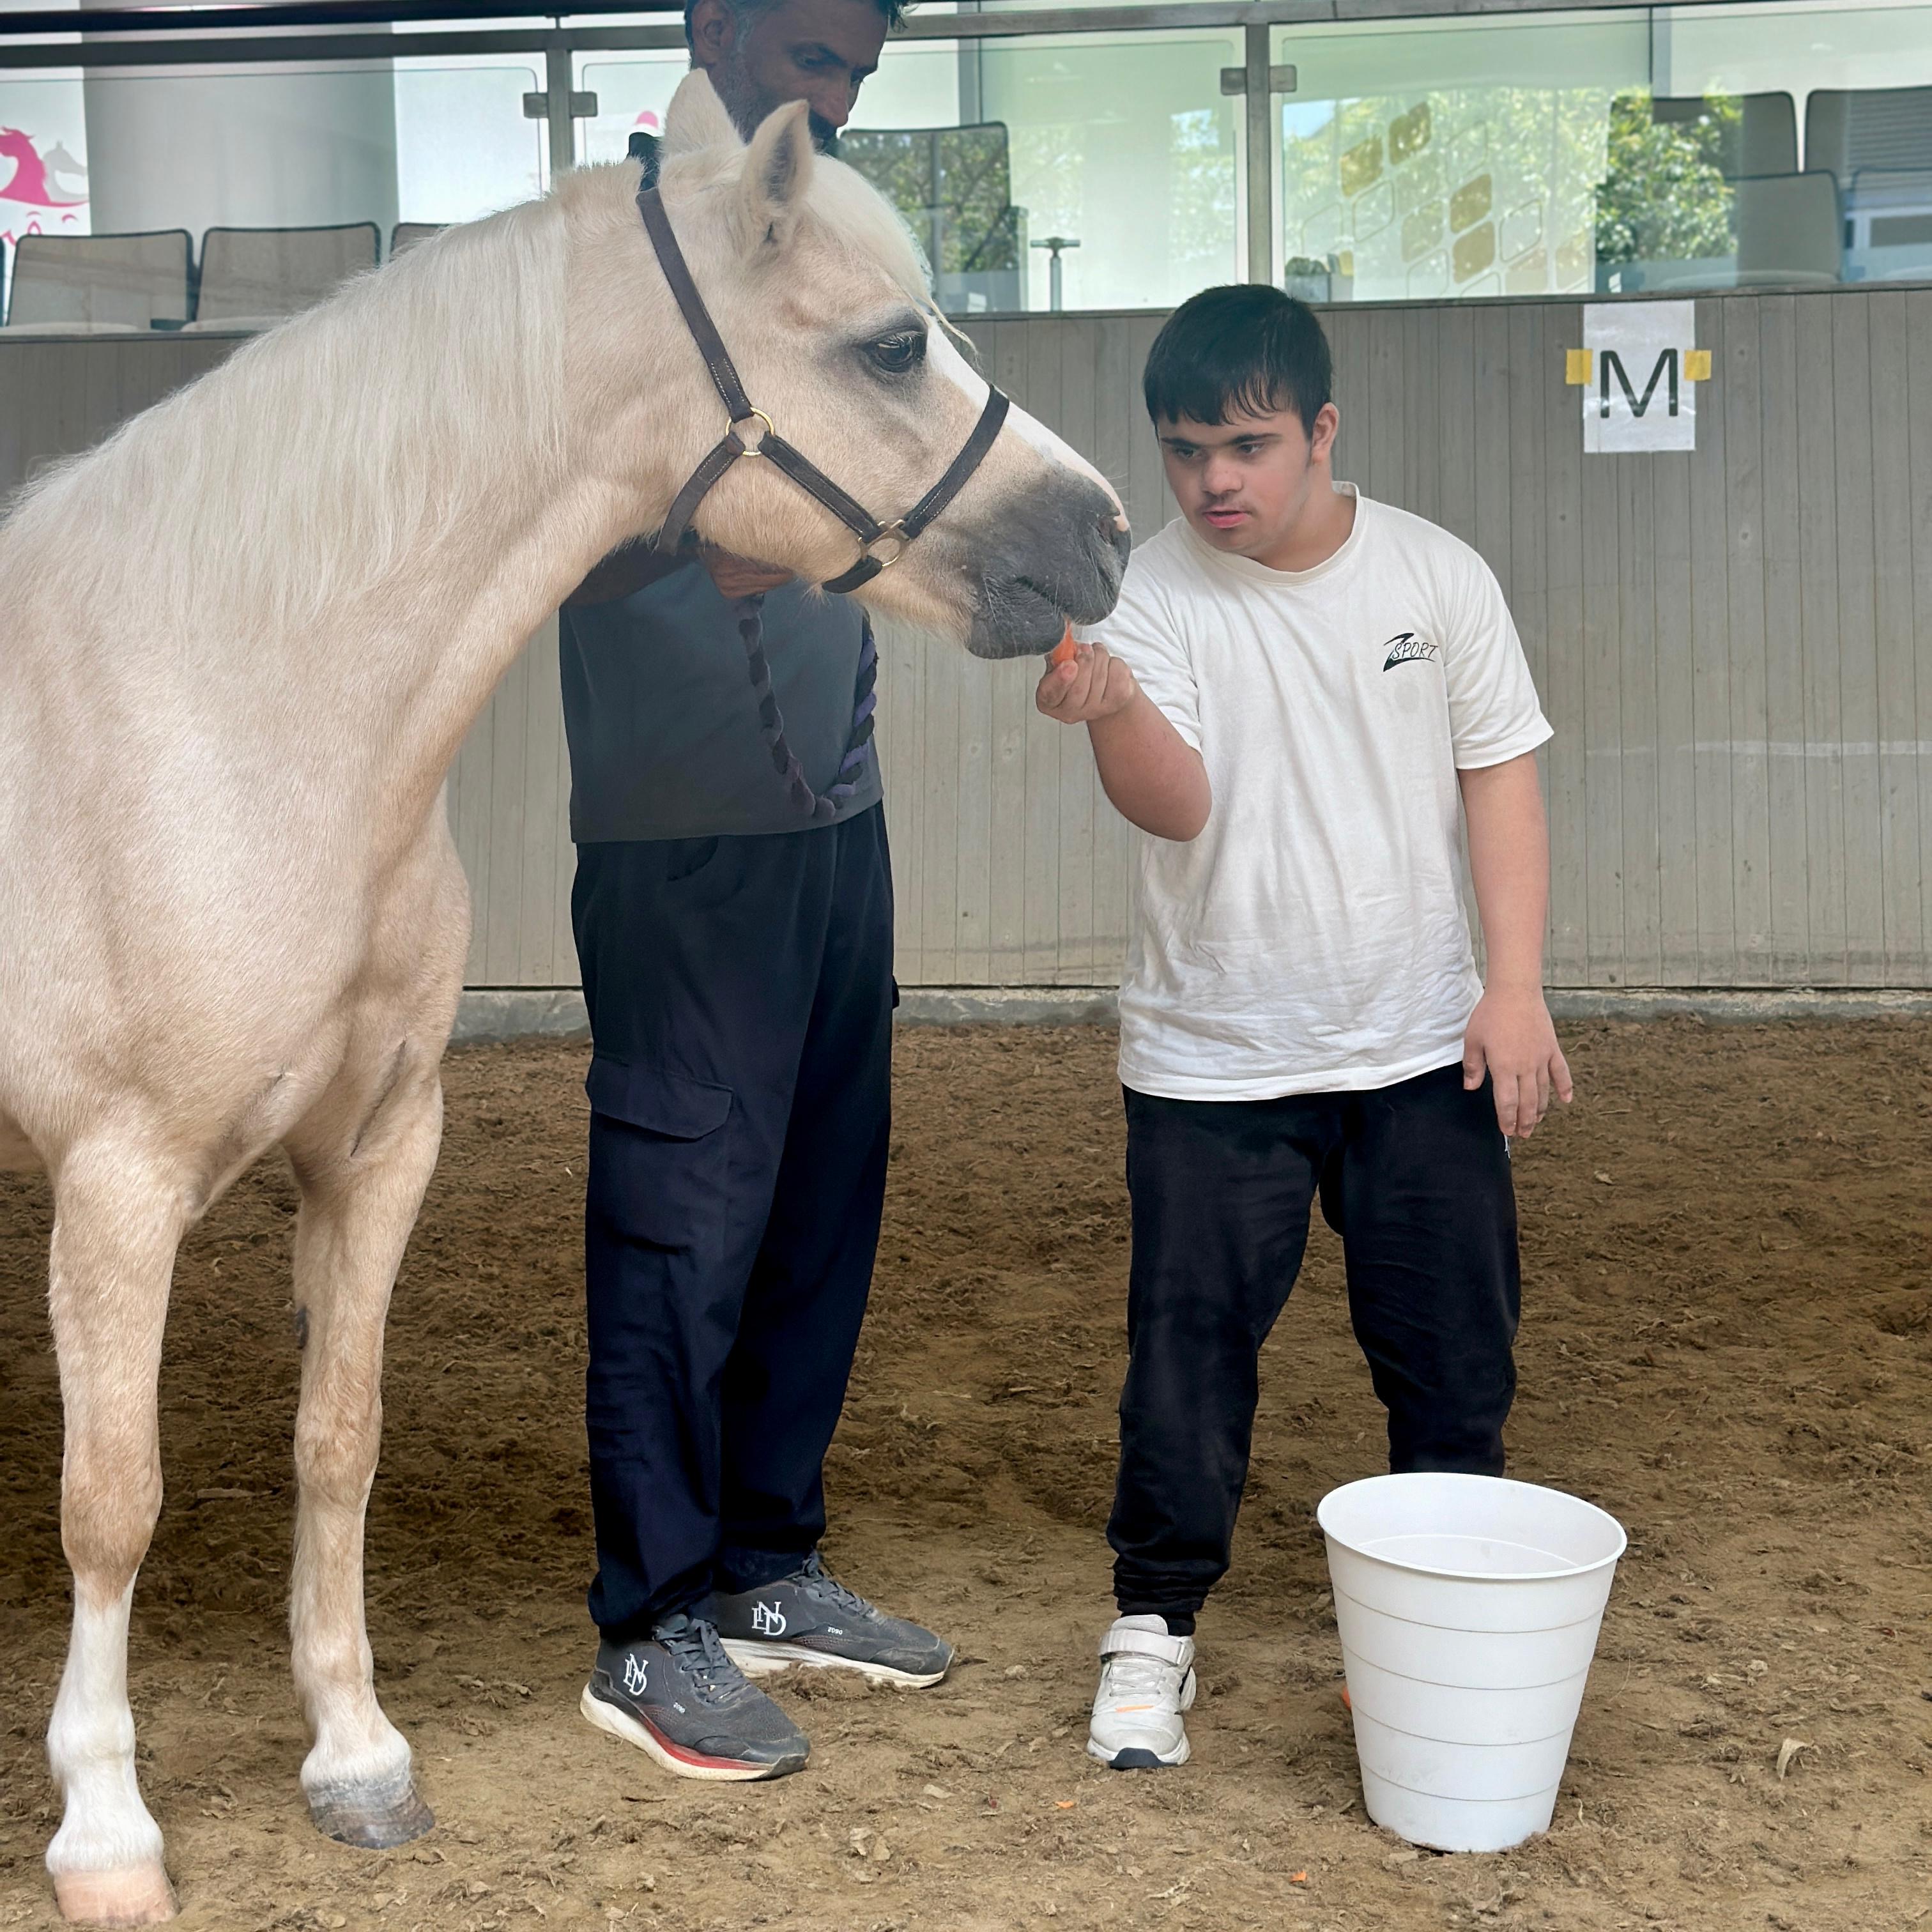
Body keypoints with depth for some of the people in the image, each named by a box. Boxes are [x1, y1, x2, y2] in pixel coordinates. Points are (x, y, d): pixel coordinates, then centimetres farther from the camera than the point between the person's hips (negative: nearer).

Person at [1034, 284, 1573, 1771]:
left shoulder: (1438, 577, -1)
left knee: (1454, 1345, 9)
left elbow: (1499, 778, 3)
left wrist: (1517, 986, -5)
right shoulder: (1148, 600, -9)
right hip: (1211, 1060, -2)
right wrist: (1115, 712, -43)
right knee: (1191, 1352, 1)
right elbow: (1175, 806, -22)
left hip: (1421, 1047, 2)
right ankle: (1156, 1624, 18)